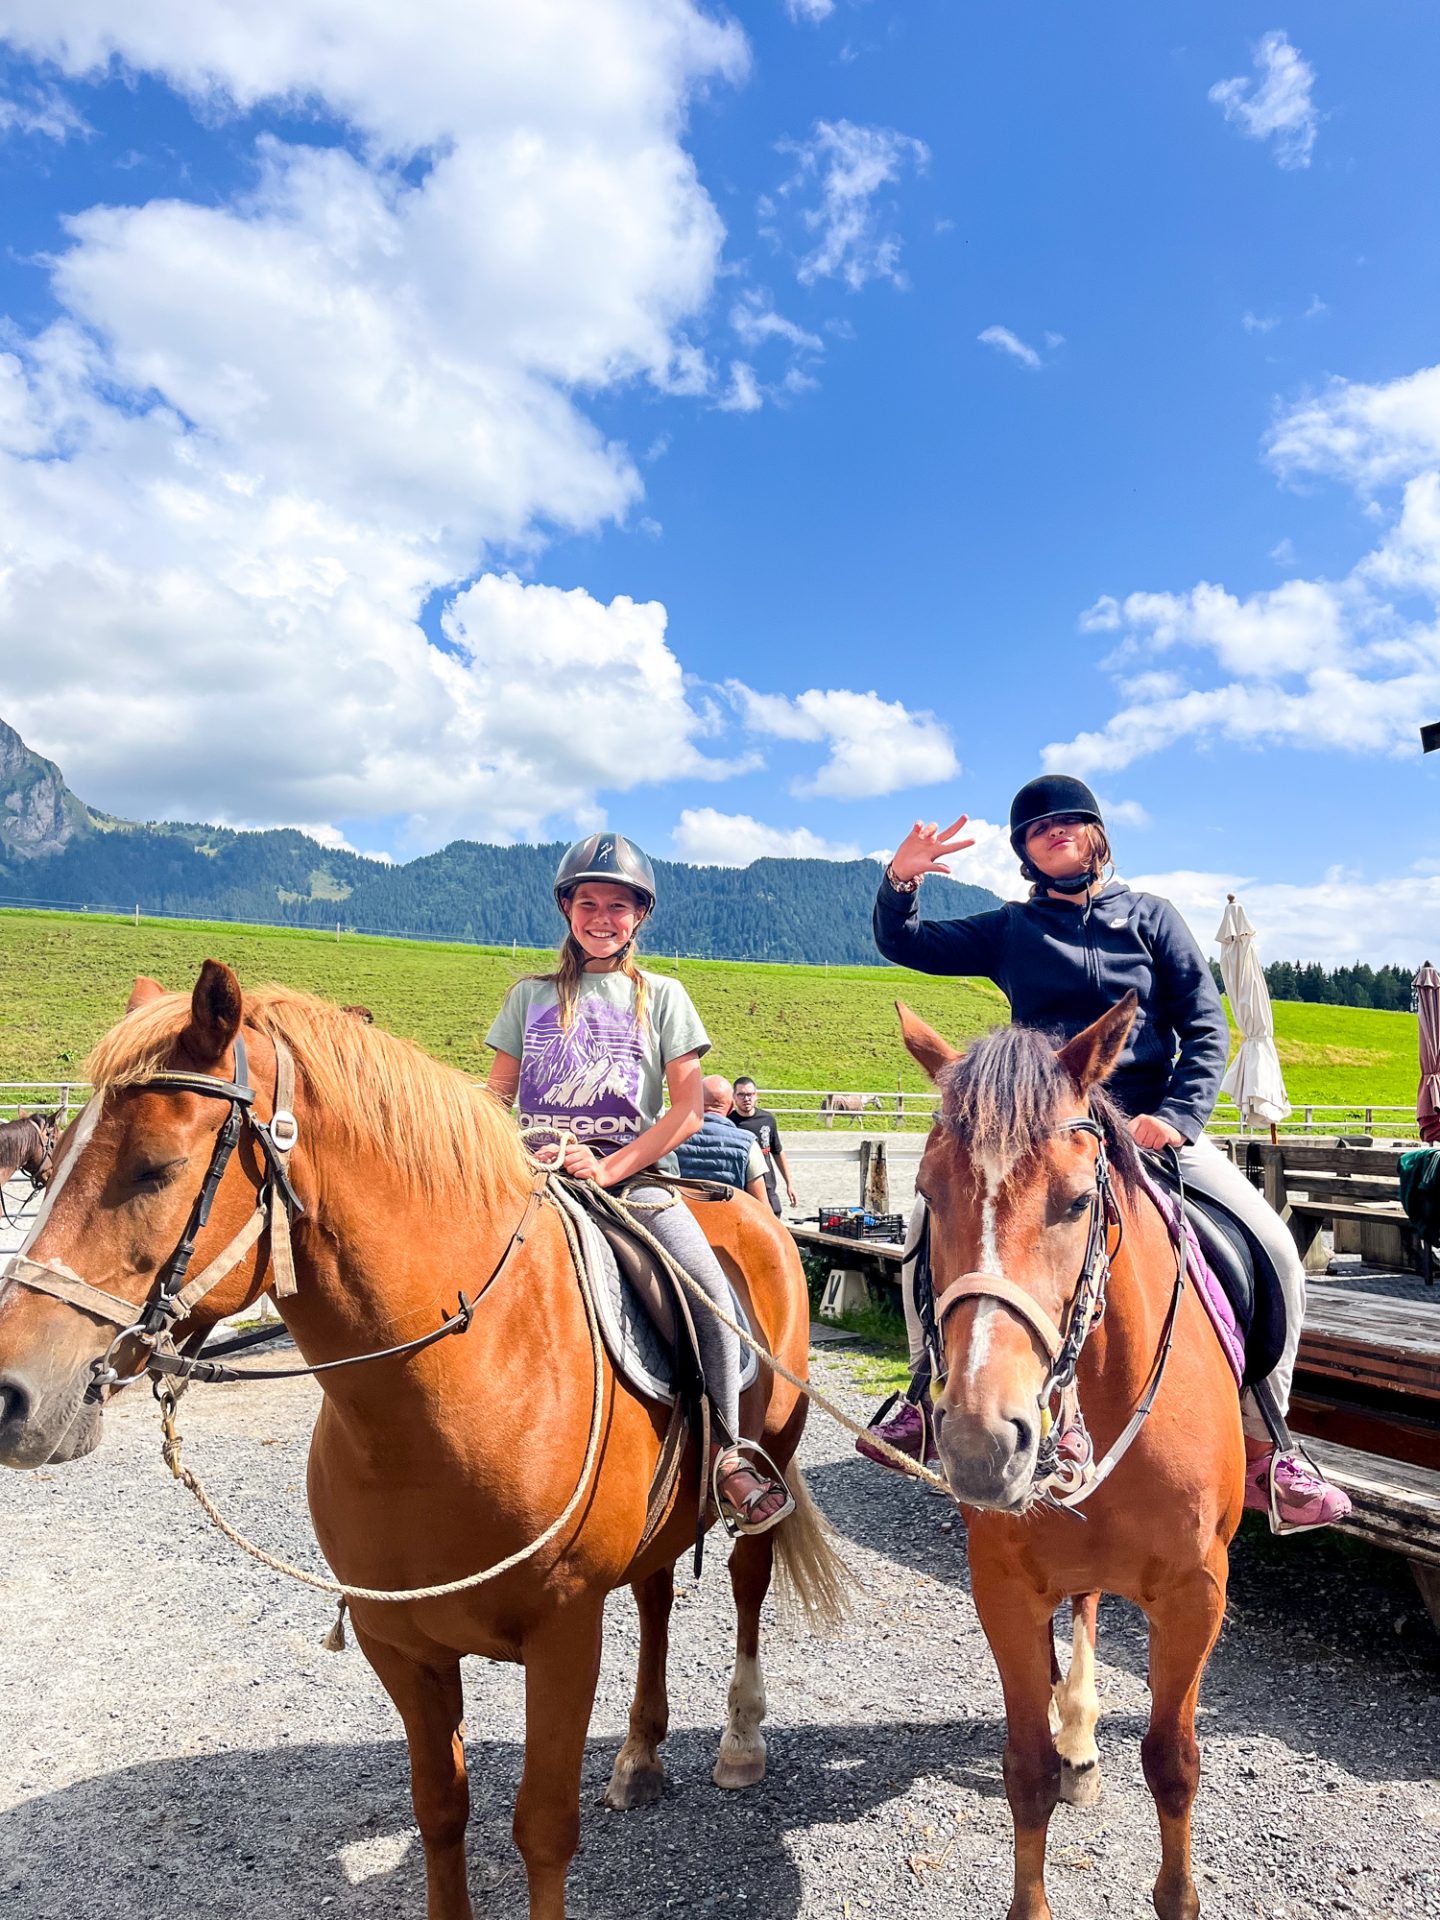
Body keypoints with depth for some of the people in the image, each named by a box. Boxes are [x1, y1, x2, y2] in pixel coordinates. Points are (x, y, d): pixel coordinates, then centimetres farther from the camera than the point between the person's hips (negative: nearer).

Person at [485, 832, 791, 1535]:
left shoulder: (661, 996, 10)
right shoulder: (531, 995, 15)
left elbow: (688, 1110, 1)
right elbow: (497, 1096, 14)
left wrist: (611, 1168, -12)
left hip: (635, 1173, -1)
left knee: (710, 1289, -22)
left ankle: (727, 1452, -4)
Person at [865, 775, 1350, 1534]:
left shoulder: (1149, 917, 8)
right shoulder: (1010, 931, 11)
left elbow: (1206, 1027, 3)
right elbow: (904, 944, 8)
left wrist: (1178, 1117, -14)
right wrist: (899, 881, -14)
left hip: (1152, 1123, 0)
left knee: (1273, 1249, -17)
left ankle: (1262, 1451, -1)